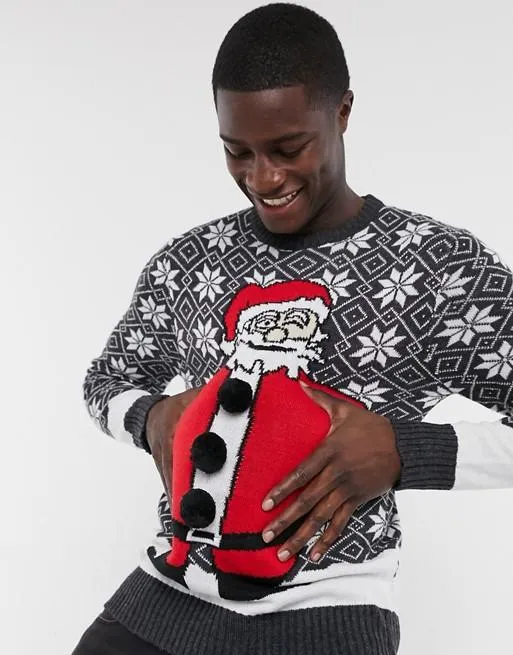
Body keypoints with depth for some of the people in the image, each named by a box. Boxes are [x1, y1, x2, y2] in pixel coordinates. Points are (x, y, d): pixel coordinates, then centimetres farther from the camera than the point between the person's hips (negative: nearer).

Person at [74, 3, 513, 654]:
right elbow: (106, 380, 18)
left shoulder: (443, 264, -8)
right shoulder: (184, 262, 4)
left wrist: (403, 451, -21)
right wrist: (151, 418, -3)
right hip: (168, 591, 4)